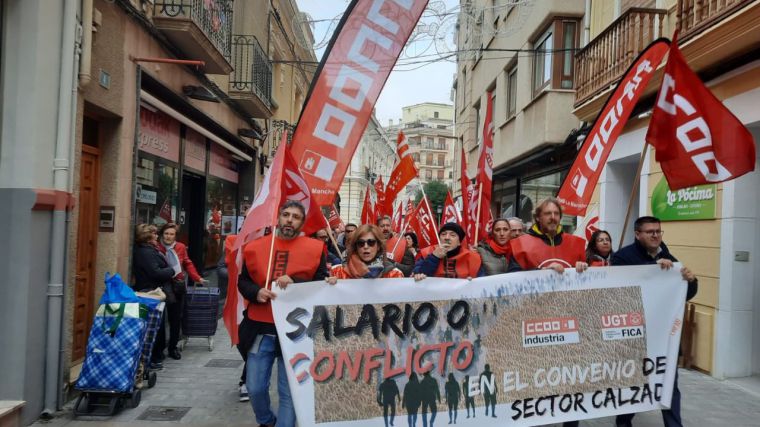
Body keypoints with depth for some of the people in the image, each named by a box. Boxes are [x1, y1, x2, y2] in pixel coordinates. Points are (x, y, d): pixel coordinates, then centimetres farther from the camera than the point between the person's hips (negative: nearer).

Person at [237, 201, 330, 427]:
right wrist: (256, 292, -10)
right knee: (255, 388, 12)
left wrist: (295, 283, -17)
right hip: (260, 328, 3)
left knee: (289, 391, 5)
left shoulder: (314, 249, -1)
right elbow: (242, 281, 12)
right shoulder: (255, 247, 6)